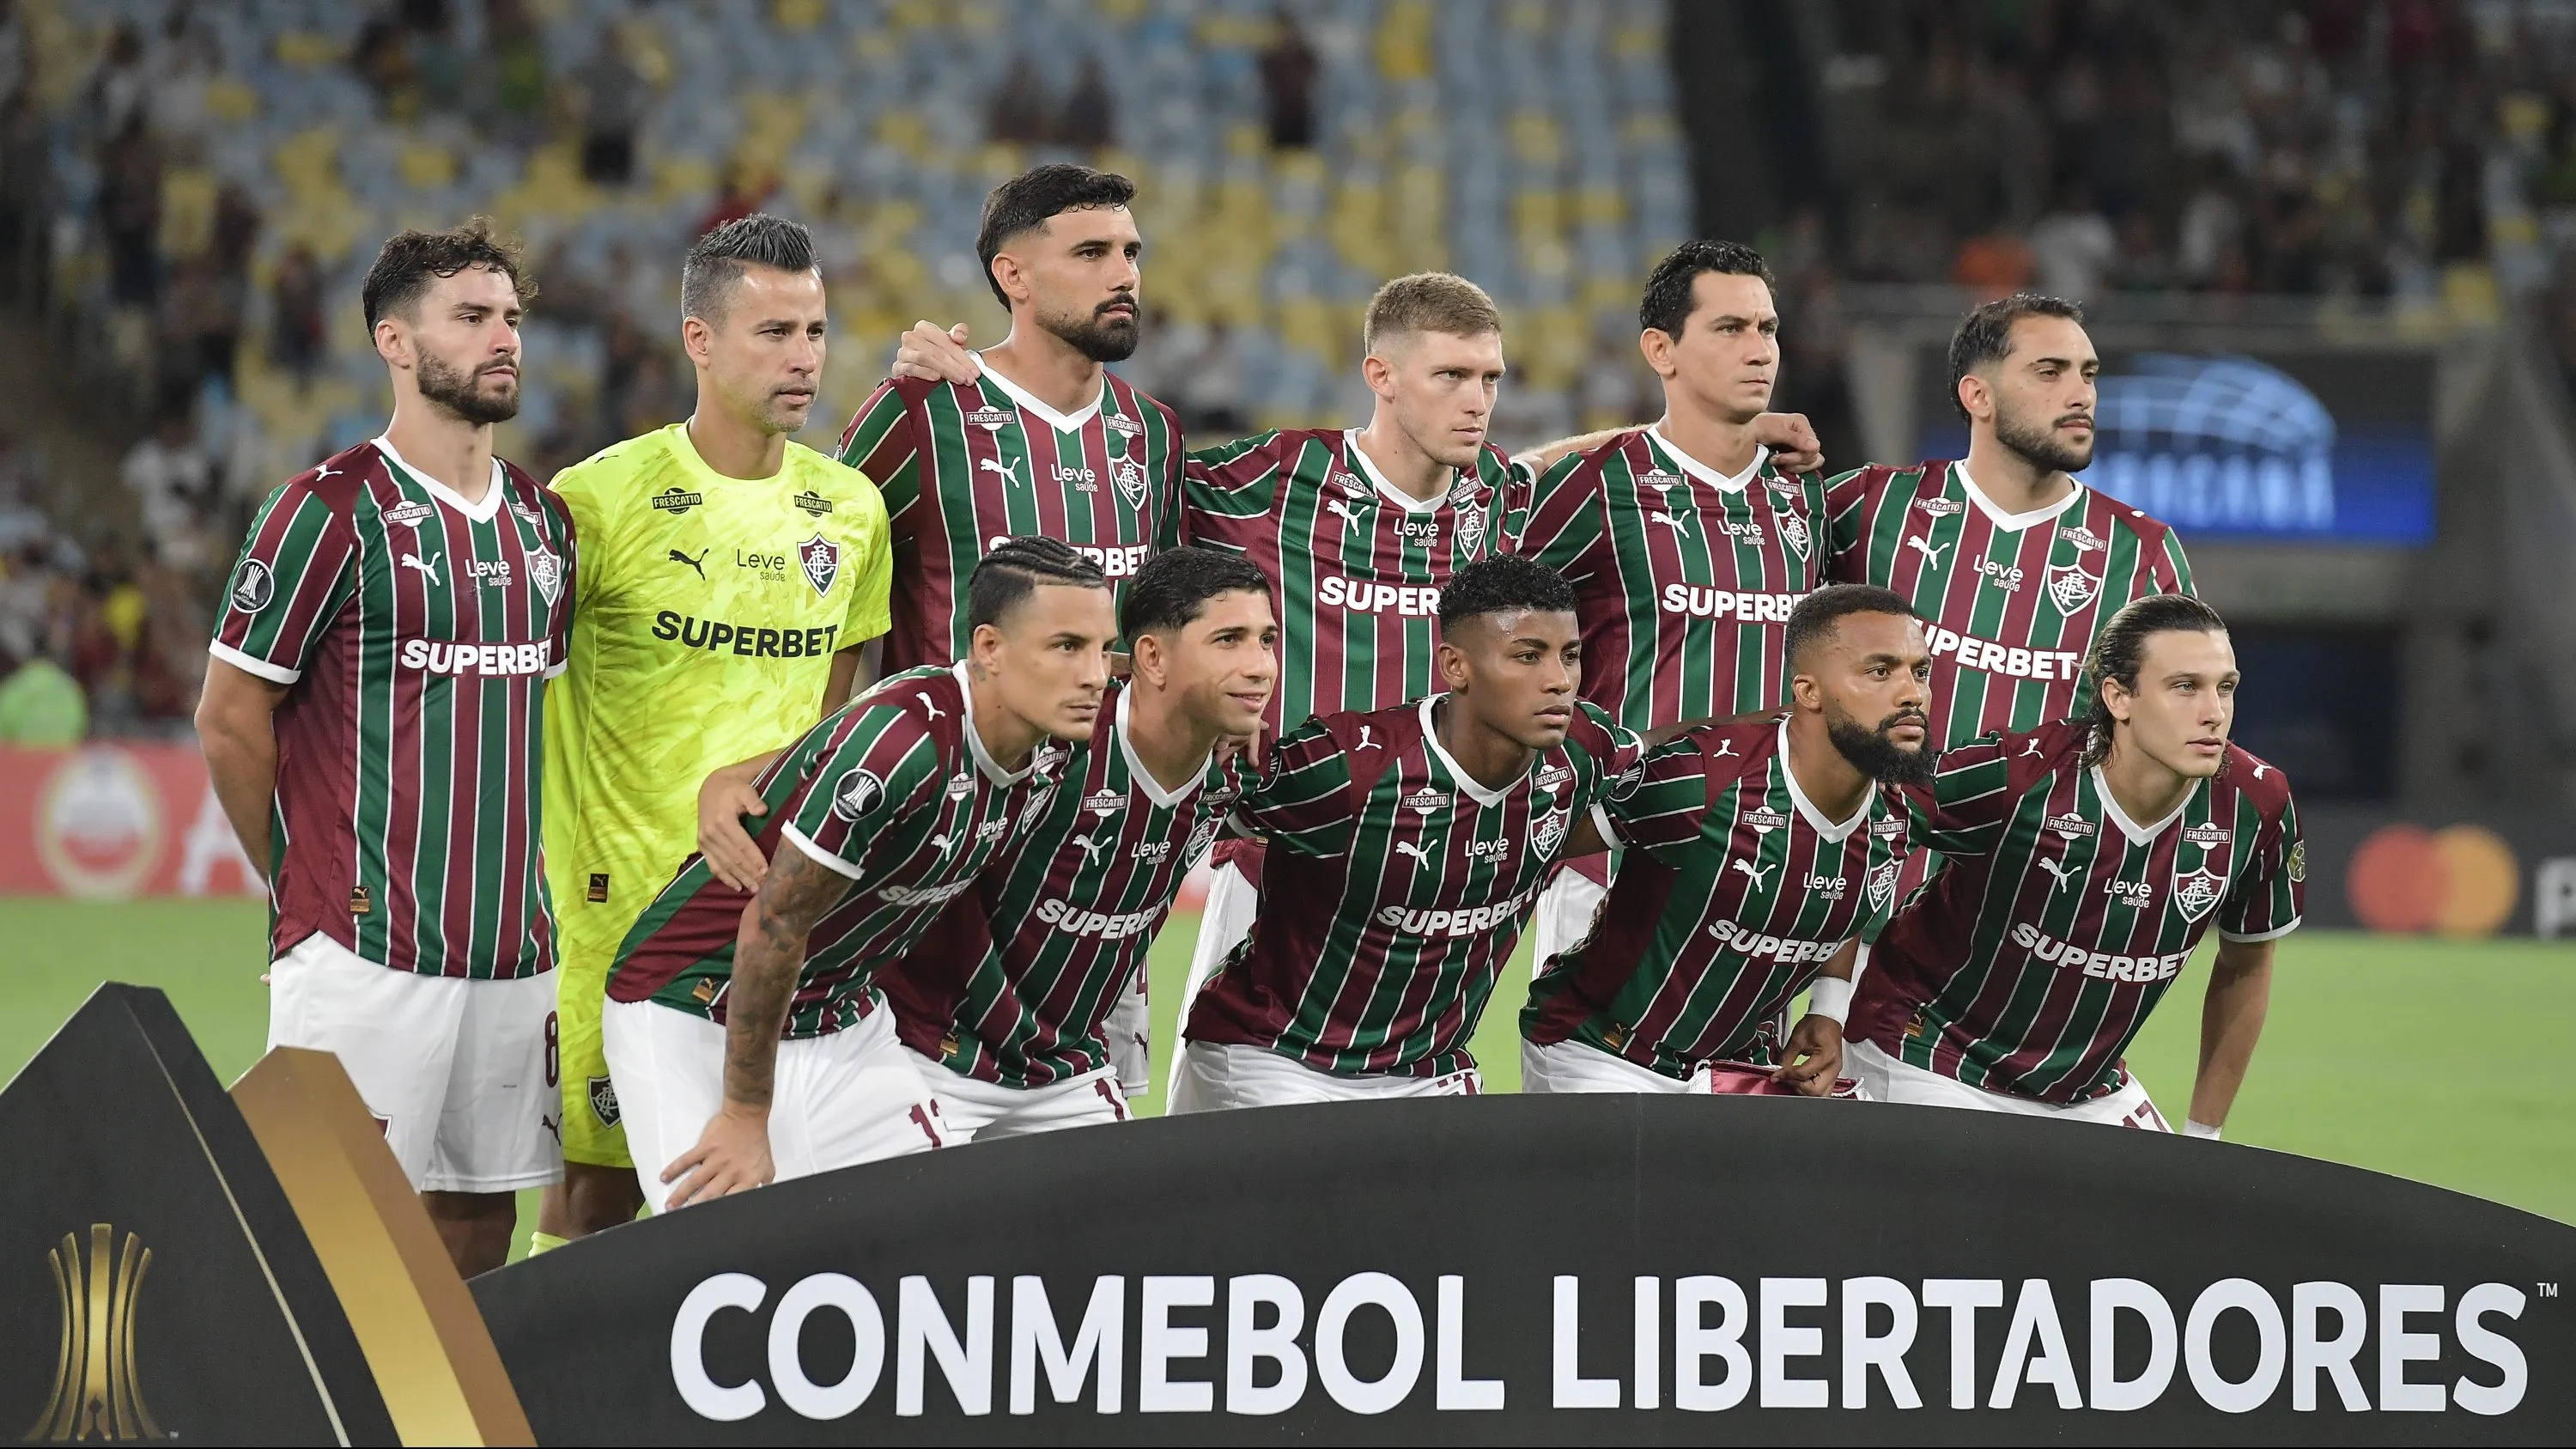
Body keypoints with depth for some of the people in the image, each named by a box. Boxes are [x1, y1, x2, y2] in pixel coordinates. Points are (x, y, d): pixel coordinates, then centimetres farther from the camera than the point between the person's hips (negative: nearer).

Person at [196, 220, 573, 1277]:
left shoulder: (542, 520, 14)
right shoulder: (333, 510, -7)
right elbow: (230, 719, -3)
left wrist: (511, 886, 15)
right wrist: (313, 892, 2)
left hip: (514, 944, 6)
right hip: (367, 945, -6)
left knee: (481, 1211, 7)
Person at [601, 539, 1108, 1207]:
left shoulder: (1041, 758, -4)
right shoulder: (901, 744, -30)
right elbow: (772, 925, -24)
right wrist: (746, 1118, -18)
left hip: (840, 1014, 8)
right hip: (695, 1017, -8)